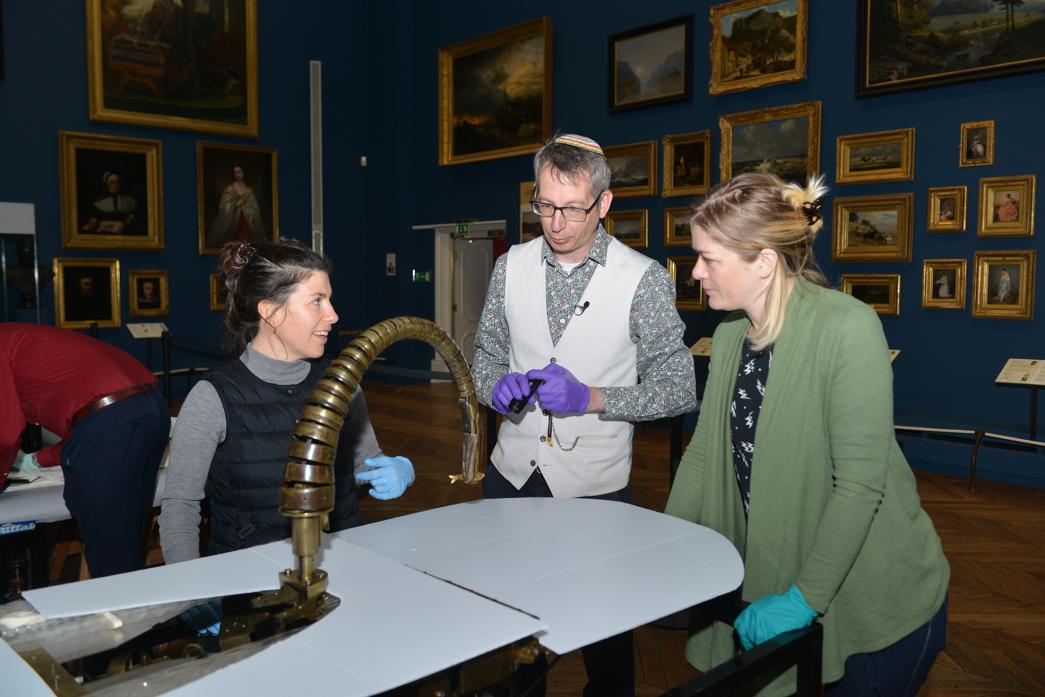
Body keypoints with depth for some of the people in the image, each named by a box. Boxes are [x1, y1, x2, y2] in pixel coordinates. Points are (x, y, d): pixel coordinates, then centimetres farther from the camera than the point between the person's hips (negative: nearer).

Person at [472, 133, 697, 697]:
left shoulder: (644, 279, -11)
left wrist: (589, 398, -21)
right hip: (512, 475, 4)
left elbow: (678, 389, -10)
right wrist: (497, 386, -10)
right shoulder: (511, 266, 2)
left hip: (595, 484, -3)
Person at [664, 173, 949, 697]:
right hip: (769, 586, 6)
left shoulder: (848, 329, -22)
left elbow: (861, 482, -25)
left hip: (879, 602, -6)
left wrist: (805, 597, -23)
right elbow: (704, 454, 3)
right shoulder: (729, 336, 1)